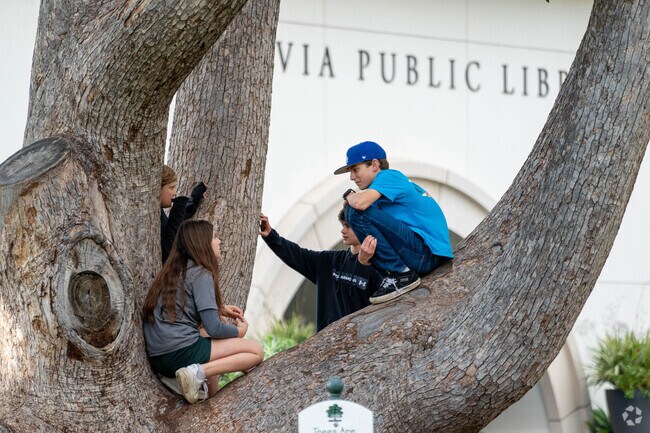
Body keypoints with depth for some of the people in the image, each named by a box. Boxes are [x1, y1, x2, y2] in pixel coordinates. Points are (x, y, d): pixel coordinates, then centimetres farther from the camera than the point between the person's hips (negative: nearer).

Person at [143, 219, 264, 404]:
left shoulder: (173, 271, 16)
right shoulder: (201, 274, -9)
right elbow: (214, 329, -14)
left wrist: (221, 309, 22)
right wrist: (239, 331, 6)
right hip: (181, 352, -9)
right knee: (256, 351, -4)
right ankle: (198, 373, -18)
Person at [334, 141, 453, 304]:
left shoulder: (388, 176, -7)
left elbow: (360, 203, -24)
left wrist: (349, 195, -2)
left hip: (426, 252, -10)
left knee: (355, 212, -19)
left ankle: (400, 273, -16)